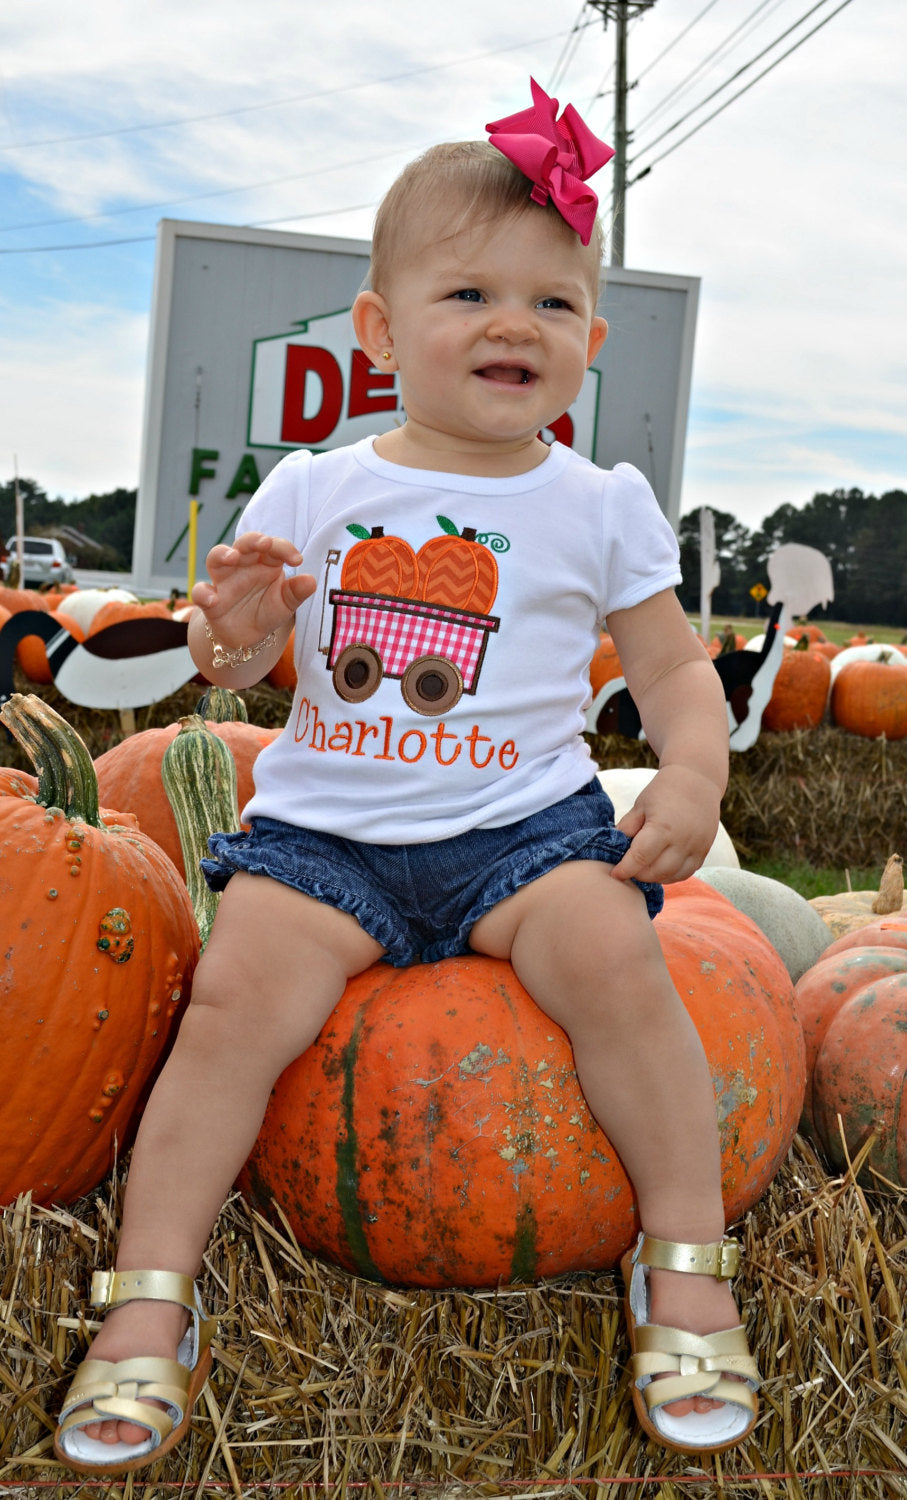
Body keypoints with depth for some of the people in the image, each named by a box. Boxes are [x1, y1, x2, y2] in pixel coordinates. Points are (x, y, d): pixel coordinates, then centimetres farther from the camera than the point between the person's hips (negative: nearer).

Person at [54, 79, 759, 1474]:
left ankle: (686, 1263, -8)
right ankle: (151, 1296, -4)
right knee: (239, 989, -20)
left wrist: (693, 771, -11)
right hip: (324, 829, 1)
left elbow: (674, 667, 9)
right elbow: (232, 668, 10)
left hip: (521, 821, 0)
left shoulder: (599, 506, 5)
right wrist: (233, 626, -14)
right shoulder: (315, 489, 5)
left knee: (611, 951, -26)